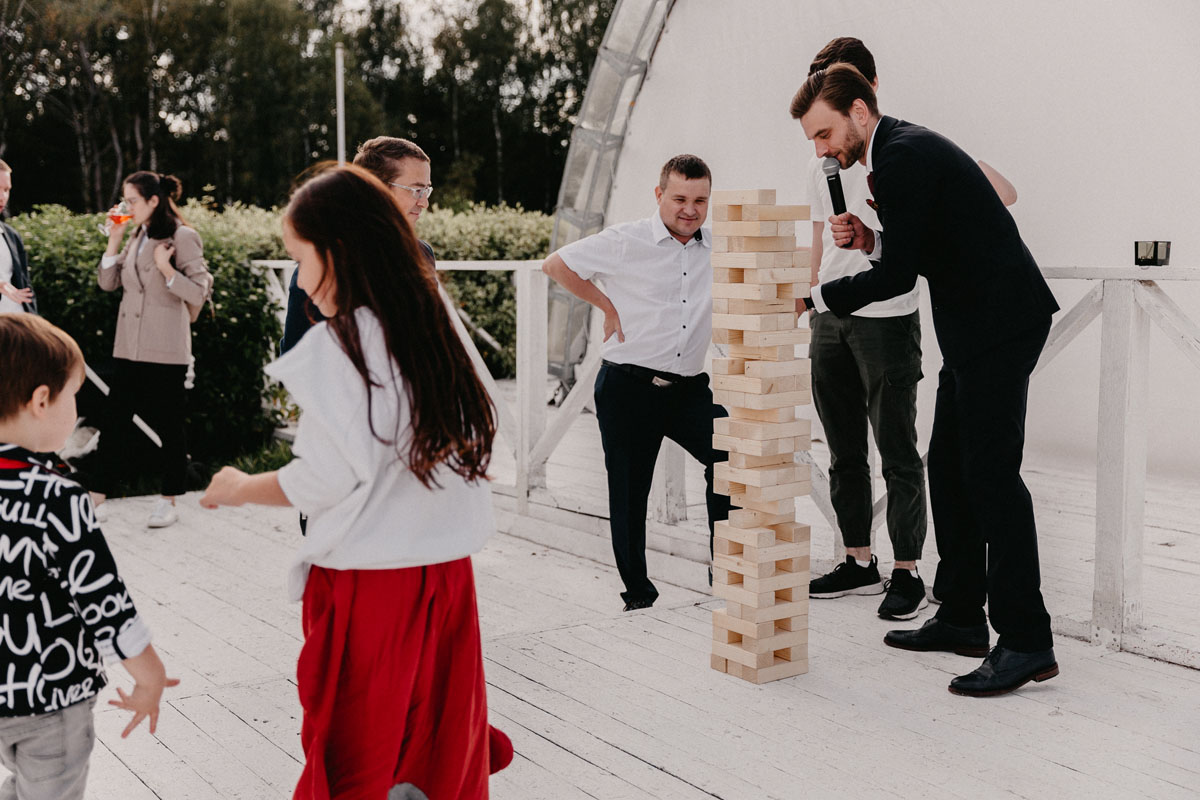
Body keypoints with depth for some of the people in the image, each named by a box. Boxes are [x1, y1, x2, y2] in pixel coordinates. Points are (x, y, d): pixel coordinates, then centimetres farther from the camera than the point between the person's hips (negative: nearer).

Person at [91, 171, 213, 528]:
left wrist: (166, 269, -23)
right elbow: (108, 282, 12)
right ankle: (97, 495, 14)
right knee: (115, 421, 8)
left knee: (168, 424, 3)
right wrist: (114, 241, 3)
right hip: (129, 347, 7)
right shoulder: (137, 237, 13)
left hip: (166, 351, -7)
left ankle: (169, 502, 13)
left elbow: (199, 292, -12)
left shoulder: (182, 237, -8)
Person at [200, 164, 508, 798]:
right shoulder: (435, 328, 5)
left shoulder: (335, 346, -15)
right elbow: (472, 441, 9)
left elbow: (322, 480, -15)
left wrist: (241, 488, 1)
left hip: (366, 581, -6)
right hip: (447, 571, 6)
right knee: (442, 746, 17)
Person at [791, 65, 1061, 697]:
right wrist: (870, 239, 5)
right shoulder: (902, 149, 17)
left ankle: (1026, 641, -8)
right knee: (948, 467, 12)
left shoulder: (904, 157, -15)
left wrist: (816, 298, -8)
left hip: (1000, 323, -11)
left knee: (990, 472, -12)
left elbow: (898, 275, -18)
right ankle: (961, 618, 20)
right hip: (973, 325, 11)